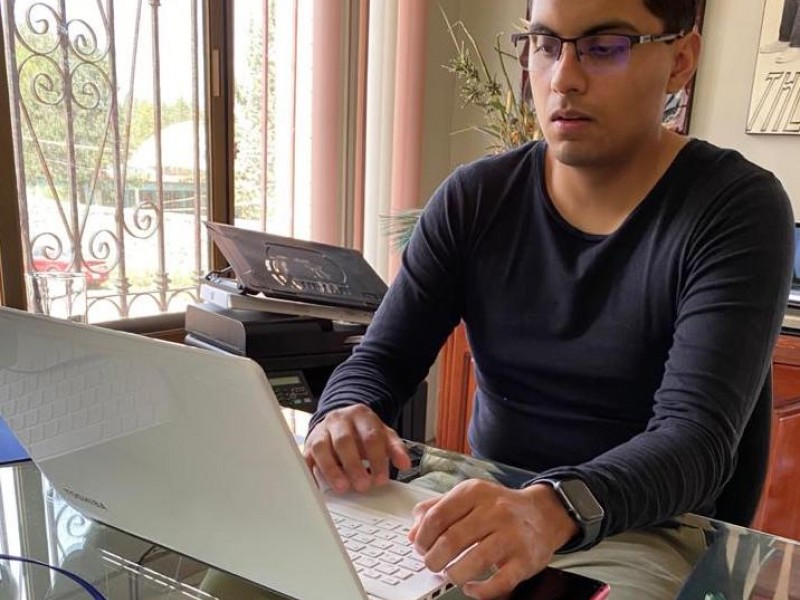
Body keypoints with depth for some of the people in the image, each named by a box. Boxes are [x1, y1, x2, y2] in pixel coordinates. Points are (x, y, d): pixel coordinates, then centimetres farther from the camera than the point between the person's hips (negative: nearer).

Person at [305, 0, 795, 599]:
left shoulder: (737, 210, -11)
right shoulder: (473, 198, -1)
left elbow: (697, 435, -22)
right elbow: (381, 359, -1)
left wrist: (555, 509, -41)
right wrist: (345, 414, -24)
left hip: (638, 530, -2)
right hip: (480, 511, 3)